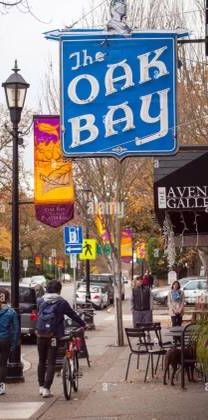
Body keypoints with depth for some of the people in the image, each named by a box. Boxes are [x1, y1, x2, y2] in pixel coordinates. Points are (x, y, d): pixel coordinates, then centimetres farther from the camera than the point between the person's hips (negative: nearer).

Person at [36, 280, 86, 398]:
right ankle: (46, 389, -7)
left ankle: (41, 386, 24)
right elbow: (73, 314, 2)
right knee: (51, 363, 0)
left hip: (41, 334, 3)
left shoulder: (41, 301, 5)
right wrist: (83, 324, 16)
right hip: (54, 335, -3)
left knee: (42, 361, 17)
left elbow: (38, 314, 13)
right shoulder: (61, 302, -4)